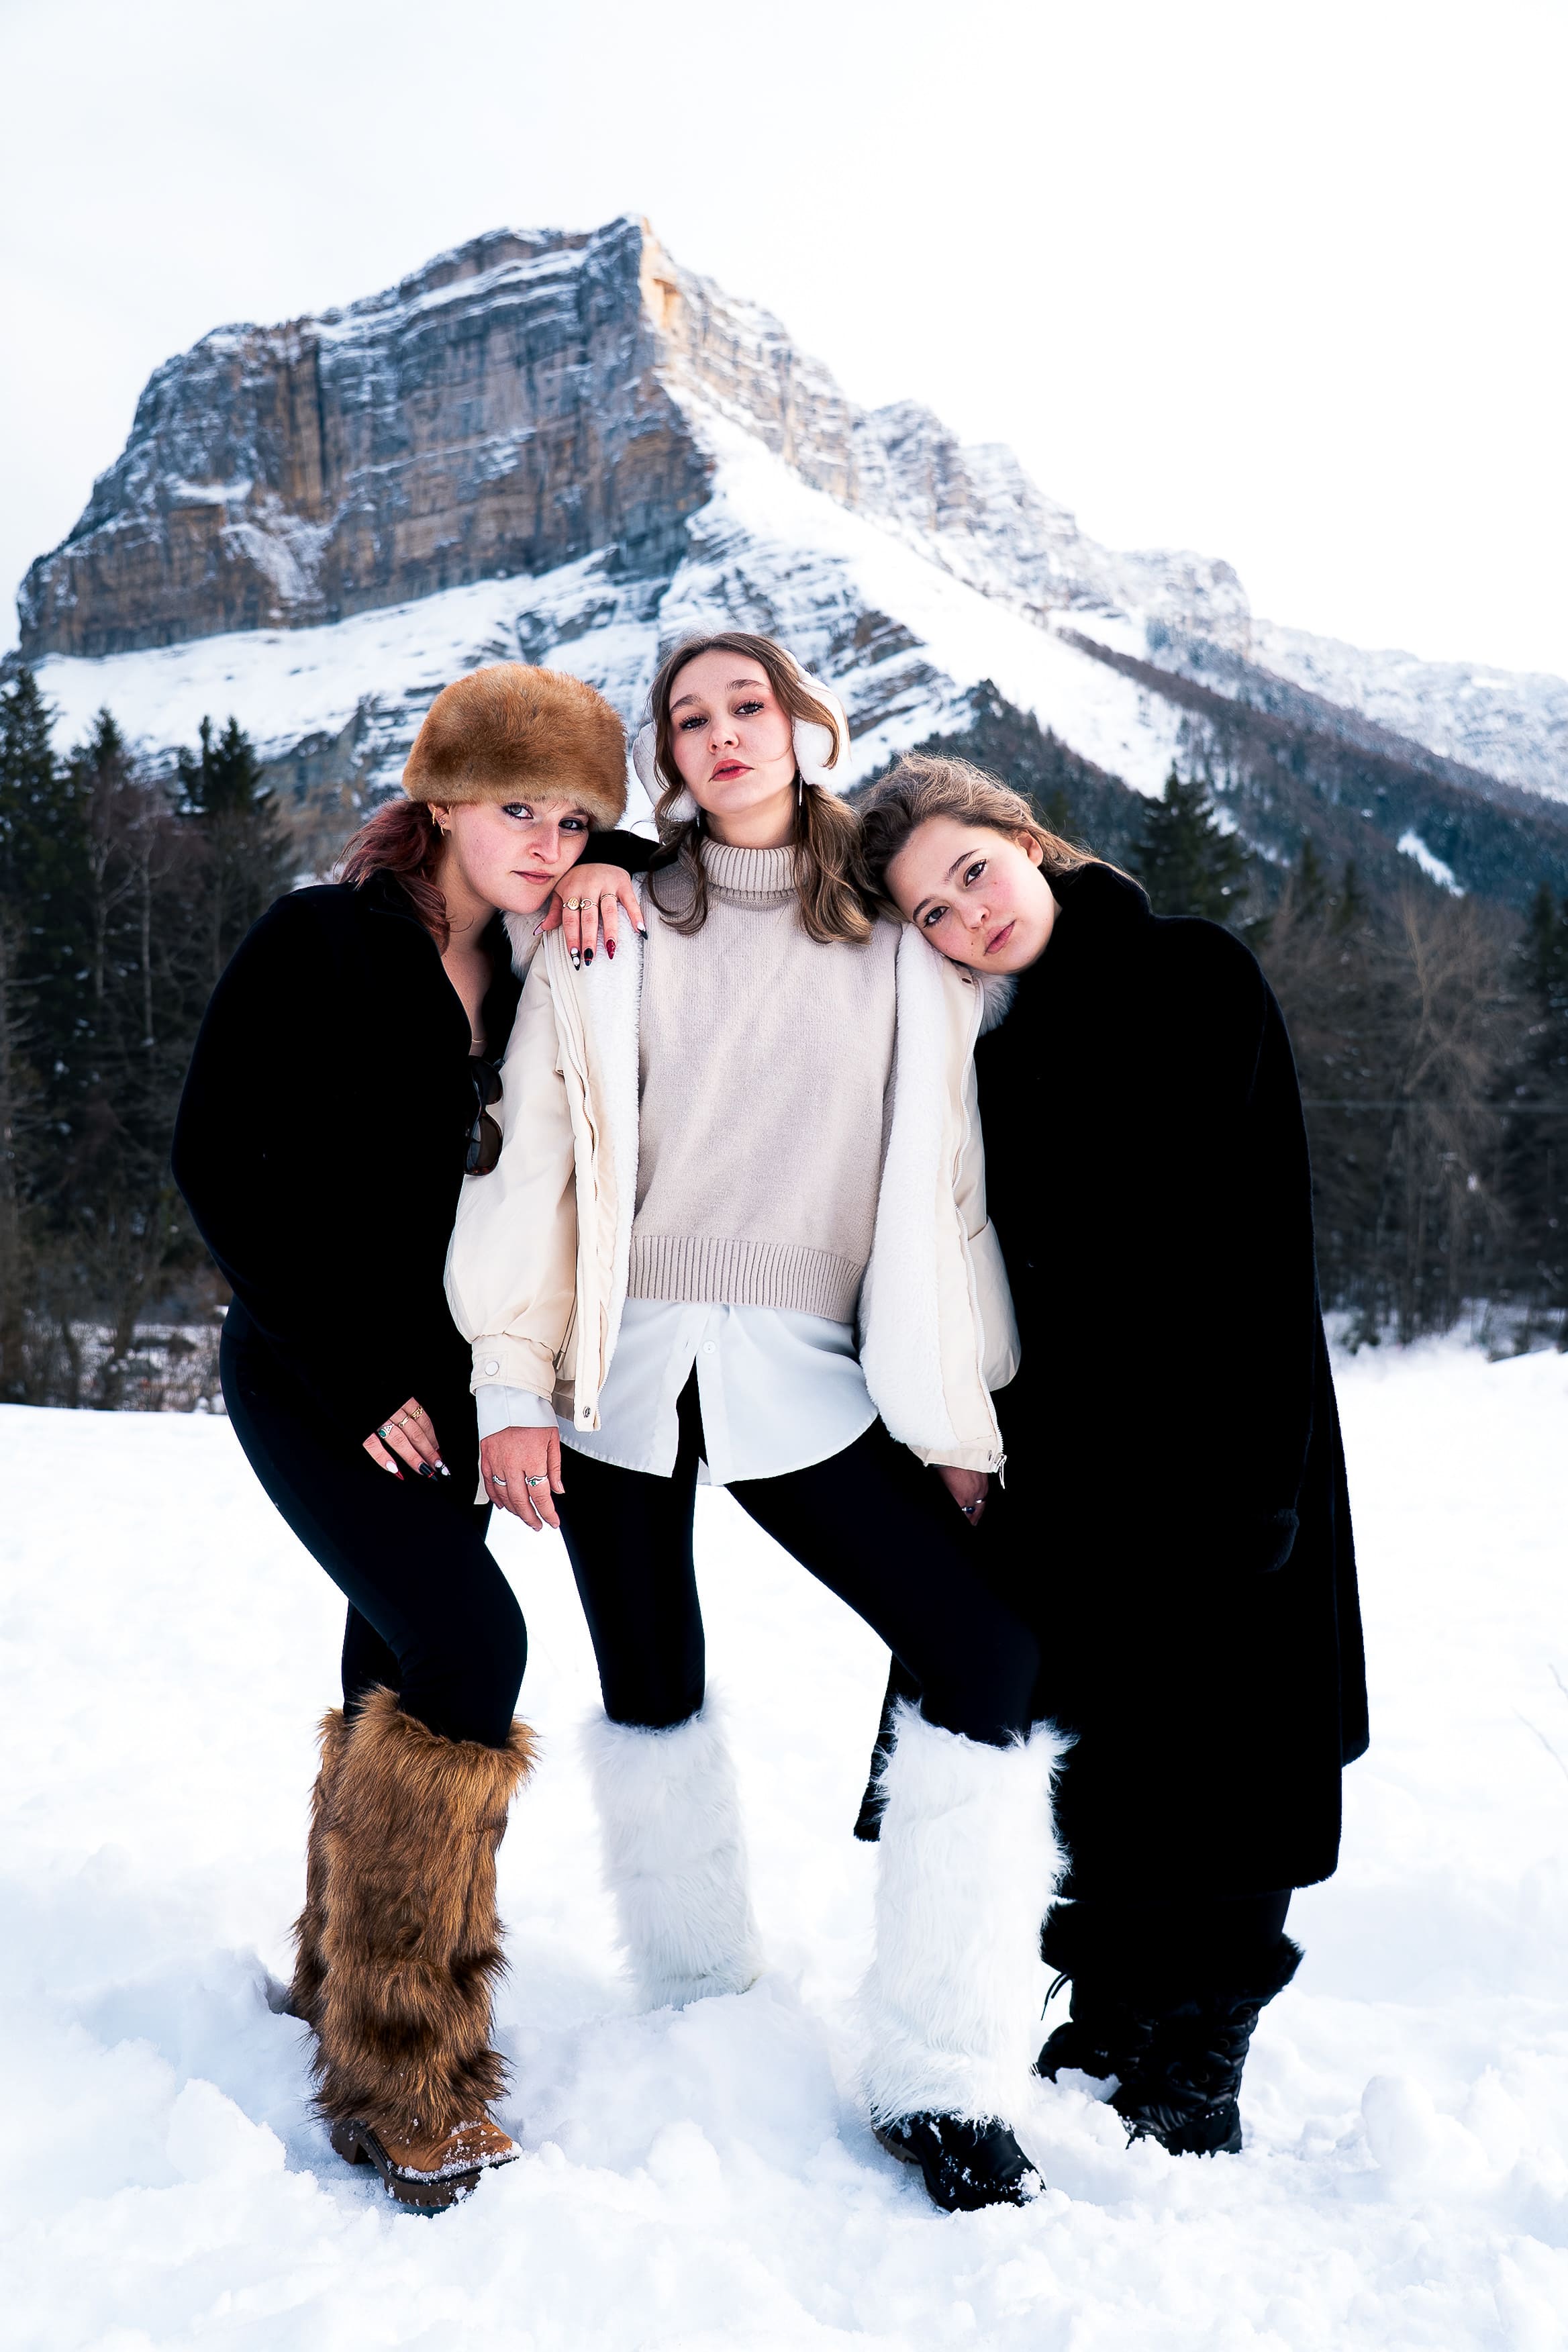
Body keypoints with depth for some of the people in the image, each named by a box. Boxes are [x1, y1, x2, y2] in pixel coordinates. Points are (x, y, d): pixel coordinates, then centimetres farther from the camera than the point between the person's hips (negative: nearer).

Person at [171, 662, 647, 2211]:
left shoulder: (527, 966, 6)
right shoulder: (319, 943, -12)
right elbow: (216, 1158, -14)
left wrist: (610, 865, -6)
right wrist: (348, 1375, -16)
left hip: (439, 1377, 7)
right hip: (310, 1373, -7)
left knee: (402, 1672, 12)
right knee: (471, 1646, -20)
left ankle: (346, 1976, 31)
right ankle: (394, 2079, -9)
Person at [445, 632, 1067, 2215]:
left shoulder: (899, 945, 7)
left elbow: (943, 1177, 7)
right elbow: (533, 1151, 2)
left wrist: (956, 1410, 3)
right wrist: (511, 1382, -4)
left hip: (807, 1376, 0)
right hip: (621, 1366, 0)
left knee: (988, 1657, -12)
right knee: (652, 1692, 10)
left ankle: (940, 2086, 0)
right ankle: (695, 2005, 32)